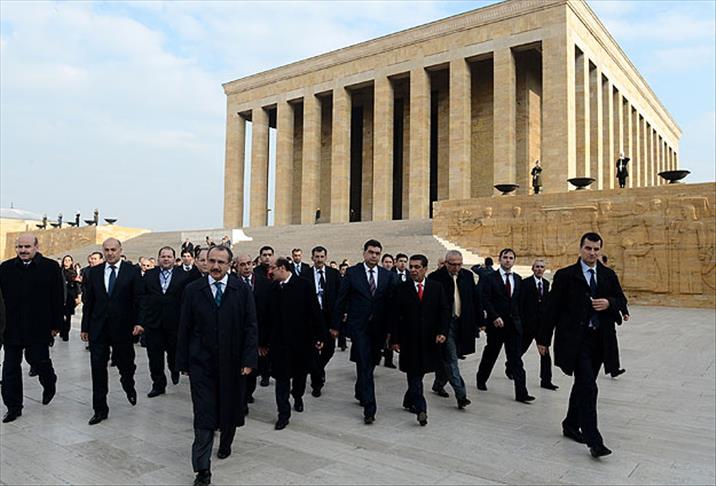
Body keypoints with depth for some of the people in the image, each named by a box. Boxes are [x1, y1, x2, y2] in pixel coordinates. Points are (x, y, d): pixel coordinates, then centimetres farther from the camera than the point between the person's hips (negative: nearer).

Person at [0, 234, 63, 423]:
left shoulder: (51, 267, -3)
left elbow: (58, 298, -2)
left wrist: (56, 324, -5)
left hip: (39, 327, -3)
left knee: (38, 359, 2)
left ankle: (49, 384, 35)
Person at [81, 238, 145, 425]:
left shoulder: (132, 271, -2)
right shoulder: (94, 272, 7)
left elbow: (139, 299, -4)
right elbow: (88, 301, 8)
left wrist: (138, 322, -15)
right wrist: (85, 327, 6)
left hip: (122, 328, -2)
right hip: (98, 327, 2)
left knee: (125, 364, 11)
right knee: (98, 369, 3)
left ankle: (128, 385, 45)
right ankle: (100, 409, 14)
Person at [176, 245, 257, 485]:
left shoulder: (242, 290, -2)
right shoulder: (193, 290, 0)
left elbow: (250, 327, -2)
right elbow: (184, 328, 3)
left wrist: (249, 359, -8)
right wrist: (182, 361, 1)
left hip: (232, 362, 1)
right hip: (201, 363, 0)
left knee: (230, 409, 16)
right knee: (203, 415, -3)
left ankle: (225, 444, 43)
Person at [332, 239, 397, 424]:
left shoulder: (388, 276, 4)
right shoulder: (352, 273, -2)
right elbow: (341, 300, 0)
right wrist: (336, 325, 0)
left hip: (378, 328, 3)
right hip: (358, 327, -3)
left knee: (369, 365, 15)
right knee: (364, 366, -8)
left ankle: (361, 394, 39)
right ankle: (369, 408, -6)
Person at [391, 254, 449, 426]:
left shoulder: (437, 287, 3)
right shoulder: (401, 288, -2)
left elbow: (444, 310, 2)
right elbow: (395, 316, -2)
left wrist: (442, 331, -11)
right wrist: (394, 339, -6)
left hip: (430, 339, 2)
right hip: (409, 339, -2)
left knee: (419, 372, 13)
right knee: (414, 375, -4)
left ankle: (409, 401, 32)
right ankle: (420, 408, -2)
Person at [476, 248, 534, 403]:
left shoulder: (518, 279, 10)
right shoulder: (490, 278, -4)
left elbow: (520, 301, 15)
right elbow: (484, 299, -11)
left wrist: (518, 318, 8)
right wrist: (495, 317, -18)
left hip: (514, 324, 3)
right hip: (496, 323, -3)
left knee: (516, 359, -1)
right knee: (490, 354, 12)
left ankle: (521, 393, -2)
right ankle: (481, 380, 34)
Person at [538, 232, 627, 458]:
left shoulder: (609, 275, 9)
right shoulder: (565, 275, -5)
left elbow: (621, 301, 14)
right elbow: (553, 308, -5)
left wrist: (609, 303, -11)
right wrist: (544, 338, -4)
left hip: (599, 340, 5)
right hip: (575, 339, -5)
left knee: (582, 385, 17)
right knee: (588, 387, -12)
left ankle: (571, 425, 34)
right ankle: (594, 441, -7)